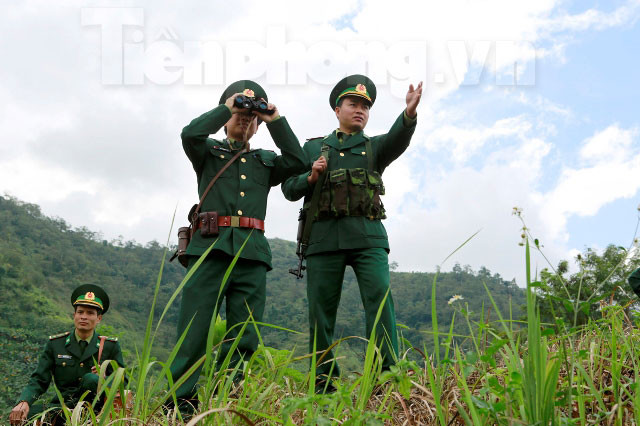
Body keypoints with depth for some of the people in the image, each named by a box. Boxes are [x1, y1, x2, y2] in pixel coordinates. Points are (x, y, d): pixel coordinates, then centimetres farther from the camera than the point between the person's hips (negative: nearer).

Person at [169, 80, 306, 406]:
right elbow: (190, 133, -3)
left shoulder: (266, 162, 25)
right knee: (194, 328, -9)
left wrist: (276, 120, 11)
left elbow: (298, 161, 9)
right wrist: (227, 107, 3)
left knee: (243, 336, -2)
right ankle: (180, 401, -8)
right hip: (211, 246, -3)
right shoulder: (209, 152, 18)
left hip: (252, 252, 3)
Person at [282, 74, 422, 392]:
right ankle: (322, 383, 9)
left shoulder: (374, 148, 16)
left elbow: (398, 139, -7)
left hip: (367, 236, -1)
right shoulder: (313, 148, 20)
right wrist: (311, 177, -5)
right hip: (324, 236, 1)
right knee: (321, 309, 0)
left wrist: (409, 112, -28)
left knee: (380, 297, -16)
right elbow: (289, 189, 15)